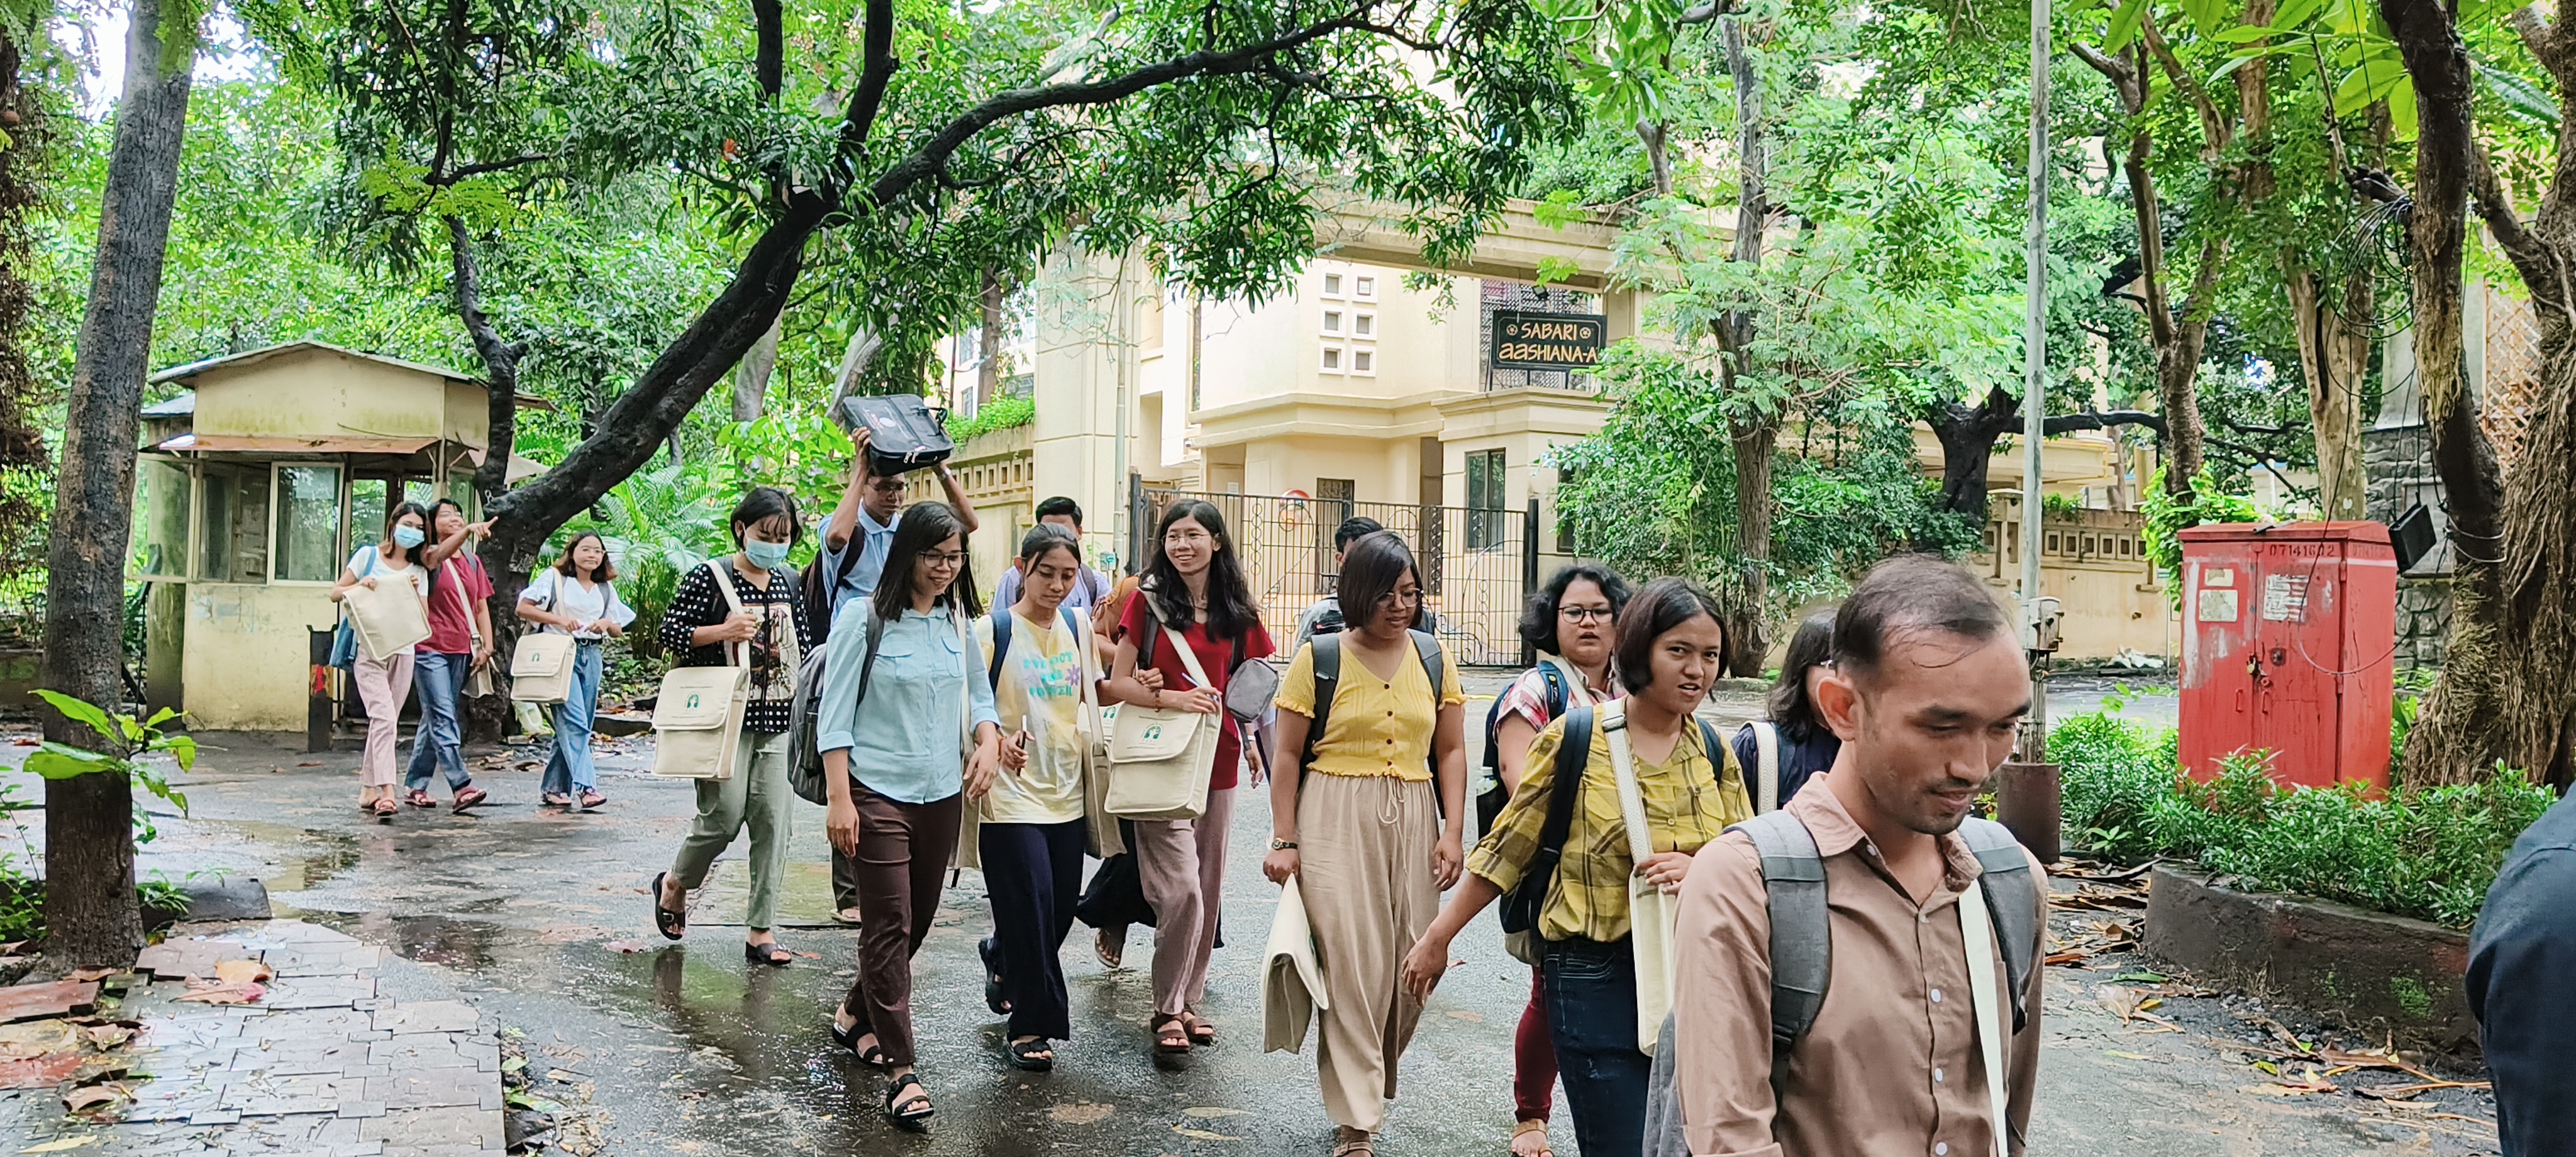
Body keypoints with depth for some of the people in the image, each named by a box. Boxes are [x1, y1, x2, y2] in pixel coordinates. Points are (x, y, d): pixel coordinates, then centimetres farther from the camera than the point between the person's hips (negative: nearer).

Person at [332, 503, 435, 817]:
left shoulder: (418, 571, 14)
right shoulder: (369, 555, 4)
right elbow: (335, 593, 5)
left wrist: (415, 592, -8)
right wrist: (359, 585, -13)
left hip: (402, 652, 4)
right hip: (369, 649, -4)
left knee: (386, 722, 8)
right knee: (384, 717, -19)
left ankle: (368, 789, 19)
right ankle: (386, 792, -25)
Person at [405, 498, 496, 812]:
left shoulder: (473, 563, 14)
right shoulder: (429, 557, -3)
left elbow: (481, 607, 14)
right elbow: (439, 554, -28)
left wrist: (487, 645, 2)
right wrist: (469, 531, -46)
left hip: (461, 651, 6)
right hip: (430, 648, -6)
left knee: (435, 718, 12)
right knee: (443, 718, -11)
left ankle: (414, 785, 20)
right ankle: (461, 786, -17)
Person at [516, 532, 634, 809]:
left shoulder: (606, 589, 16)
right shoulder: (554, 578, 3)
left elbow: (618, 632, 17)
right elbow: (523, 608, -2)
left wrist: (608, 624, -6)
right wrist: (558, 619, -13)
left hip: (591, 656, 5)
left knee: (573, 725, 6)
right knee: (574, 721, -16)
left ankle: (553, 788, 14)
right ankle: (585, 785, -22)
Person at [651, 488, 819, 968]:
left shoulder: (789, 584, 11)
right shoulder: (710, 576, -5)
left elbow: (805, 642, 22)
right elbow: (670, 629, -6)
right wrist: (724, 631, -18)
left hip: (778, 718, 5)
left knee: (772, 821, 0)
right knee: (724, 815, -7)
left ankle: (760, 932, 6)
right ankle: (675, 884, 25)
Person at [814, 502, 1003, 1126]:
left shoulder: (961, 622, 9)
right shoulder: (864, 618, -7)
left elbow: (979, 694, 18)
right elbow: (834, 714, -8)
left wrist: (989, 740, -4)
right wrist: (839, 798, -14)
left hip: (943, 793, 6)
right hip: (879, 792, -6)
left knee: (919, 920, 14)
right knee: (889, 927, -5)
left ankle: (857, 1014, 38)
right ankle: (901, 1070, 1)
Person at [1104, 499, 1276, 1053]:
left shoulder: (1238, 611, 7)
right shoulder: (1148, 601, -1)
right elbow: (1118, 683, -2)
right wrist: (1171, 698, -16)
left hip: (1217, 759, 4)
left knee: (1207, 889, 10)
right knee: (1181, 890, -11)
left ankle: (1188, 1001, 23)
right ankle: (1168, 1010, 4)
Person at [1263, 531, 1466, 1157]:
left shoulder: (1432, 657, 8)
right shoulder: (1318, 658, -1)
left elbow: (1450, 751, 10)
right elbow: (1287, 754, 1)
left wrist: (1453, 832, 1)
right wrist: (1284, 841, -3)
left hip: (1412, 823, 4)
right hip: (1336, 823, -3)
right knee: (1353, 967, -8)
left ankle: (1370, 1080, 28)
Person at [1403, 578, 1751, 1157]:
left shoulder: (1715, 752, 6)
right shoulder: (1576, 737, -5)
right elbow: (1508, 847, 2)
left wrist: (1699, 872, -13)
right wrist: (1438, 938, 6)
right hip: (1597, 974, -4)